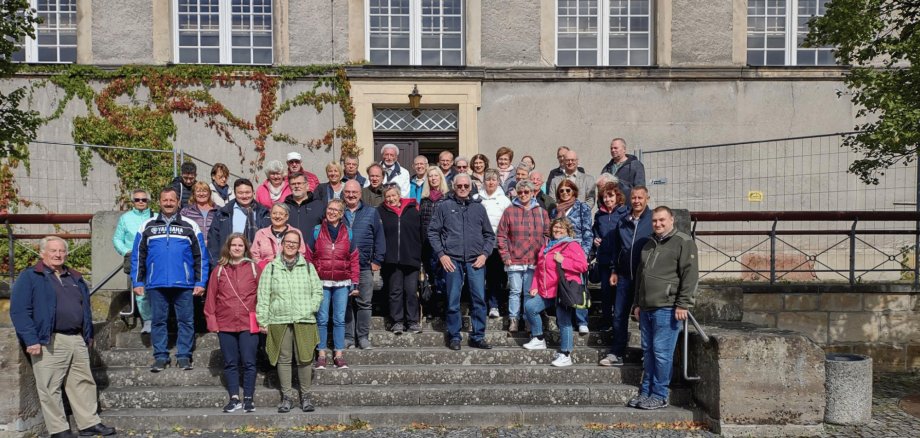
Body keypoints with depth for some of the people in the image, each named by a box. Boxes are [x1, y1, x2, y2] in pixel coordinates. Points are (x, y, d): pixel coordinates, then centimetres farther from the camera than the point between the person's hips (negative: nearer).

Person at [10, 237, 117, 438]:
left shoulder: (75, 278, 19)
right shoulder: (29, 277, -1)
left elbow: (86, 308, 24)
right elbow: (19, 311, -8)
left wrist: (89, 335, 18)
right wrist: (31, 340, -16)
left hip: (78, 340, 6)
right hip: (49, 343, -6)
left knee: (84, 382, 8)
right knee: (50, 388, 0)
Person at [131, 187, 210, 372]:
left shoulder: (190, 226, 6)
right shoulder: (147, 226, 10)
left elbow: (201, 256, 4)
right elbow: (137, 256, 10)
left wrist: (200, 282, -2)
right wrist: (137, 282, 3)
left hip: (184, 285, -1)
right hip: (156, 284, 1)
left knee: (186, 320, 2)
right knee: (158, 321, 7)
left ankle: (184, 355, 11)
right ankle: (160, 356, 15)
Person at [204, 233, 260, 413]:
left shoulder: (253, 268, 3)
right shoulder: (219, 270, 8)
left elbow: (262, 294, 1)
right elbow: (211, 297, 7)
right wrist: (211, 320, 1)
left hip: (248, 325, -2)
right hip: (225, 325, 2)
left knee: (248, 363, 0)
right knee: (230, 363, 8)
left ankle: (248, 399, 9)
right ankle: (234, 399, 15)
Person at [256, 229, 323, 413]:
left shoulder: (308, 267, 12)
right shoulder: (271, 268, 9)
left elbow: (318, 291, 11)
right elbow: (263, 296, 6)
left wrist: (310, 309, -3)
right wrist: (262, 321, 0)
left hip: (304, 321, 0)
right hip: (279, 321, 0)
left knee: (304, 359, 0)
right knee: (283, 359, 4)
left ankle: (305, 396, 12)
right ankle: (287, 396, 14)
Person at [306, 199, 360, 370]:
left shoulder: (348, 233, 7)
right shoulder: (316, 231, 4)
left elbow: (354, 259, 7)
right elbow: (308, 257, 3)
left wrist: (354, 283, 3)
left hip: (342, 283, 1)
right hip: (321, 283, -1)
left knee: (340, 319, 4)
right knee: (322, 319, 1)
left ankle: (339, 355, 11)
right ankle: (321, 355, 9)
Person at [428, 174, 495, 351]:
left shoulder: (478, 207, 13)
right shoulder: (444, 206, 6)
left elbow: (489, 235, 15)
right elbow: (433, 232, 4)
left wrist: (484, 254, 1)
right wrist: (441, 254, -4)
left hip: (475, 261, 2)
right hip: (452, 260, -2)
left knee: (479, 298, -1)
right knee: (453, 301, 3)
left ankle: (478, 336, 10)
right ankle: (454, 337, 14)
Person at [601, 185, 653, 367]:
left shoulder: (653, 219, -4)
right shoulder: (622, 221, 10)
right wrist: (614, 271, 13)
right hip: (625, 275, 4)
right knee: (619, 315, 6)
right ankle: (616, 354, 13)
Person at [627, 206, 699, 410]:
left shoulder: (683, 242, -4)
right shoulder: (649, 245, 21)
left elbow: (690, 275, -10)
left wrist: (683, 304, -15)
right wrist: (637, 303, 22)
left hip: (666, 308, -8)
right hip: (647, 308, 8)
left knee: (662, 352, -5)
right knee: (648, 351, 12)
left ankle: (660, 396, 4)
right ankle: (645, 392, 20)